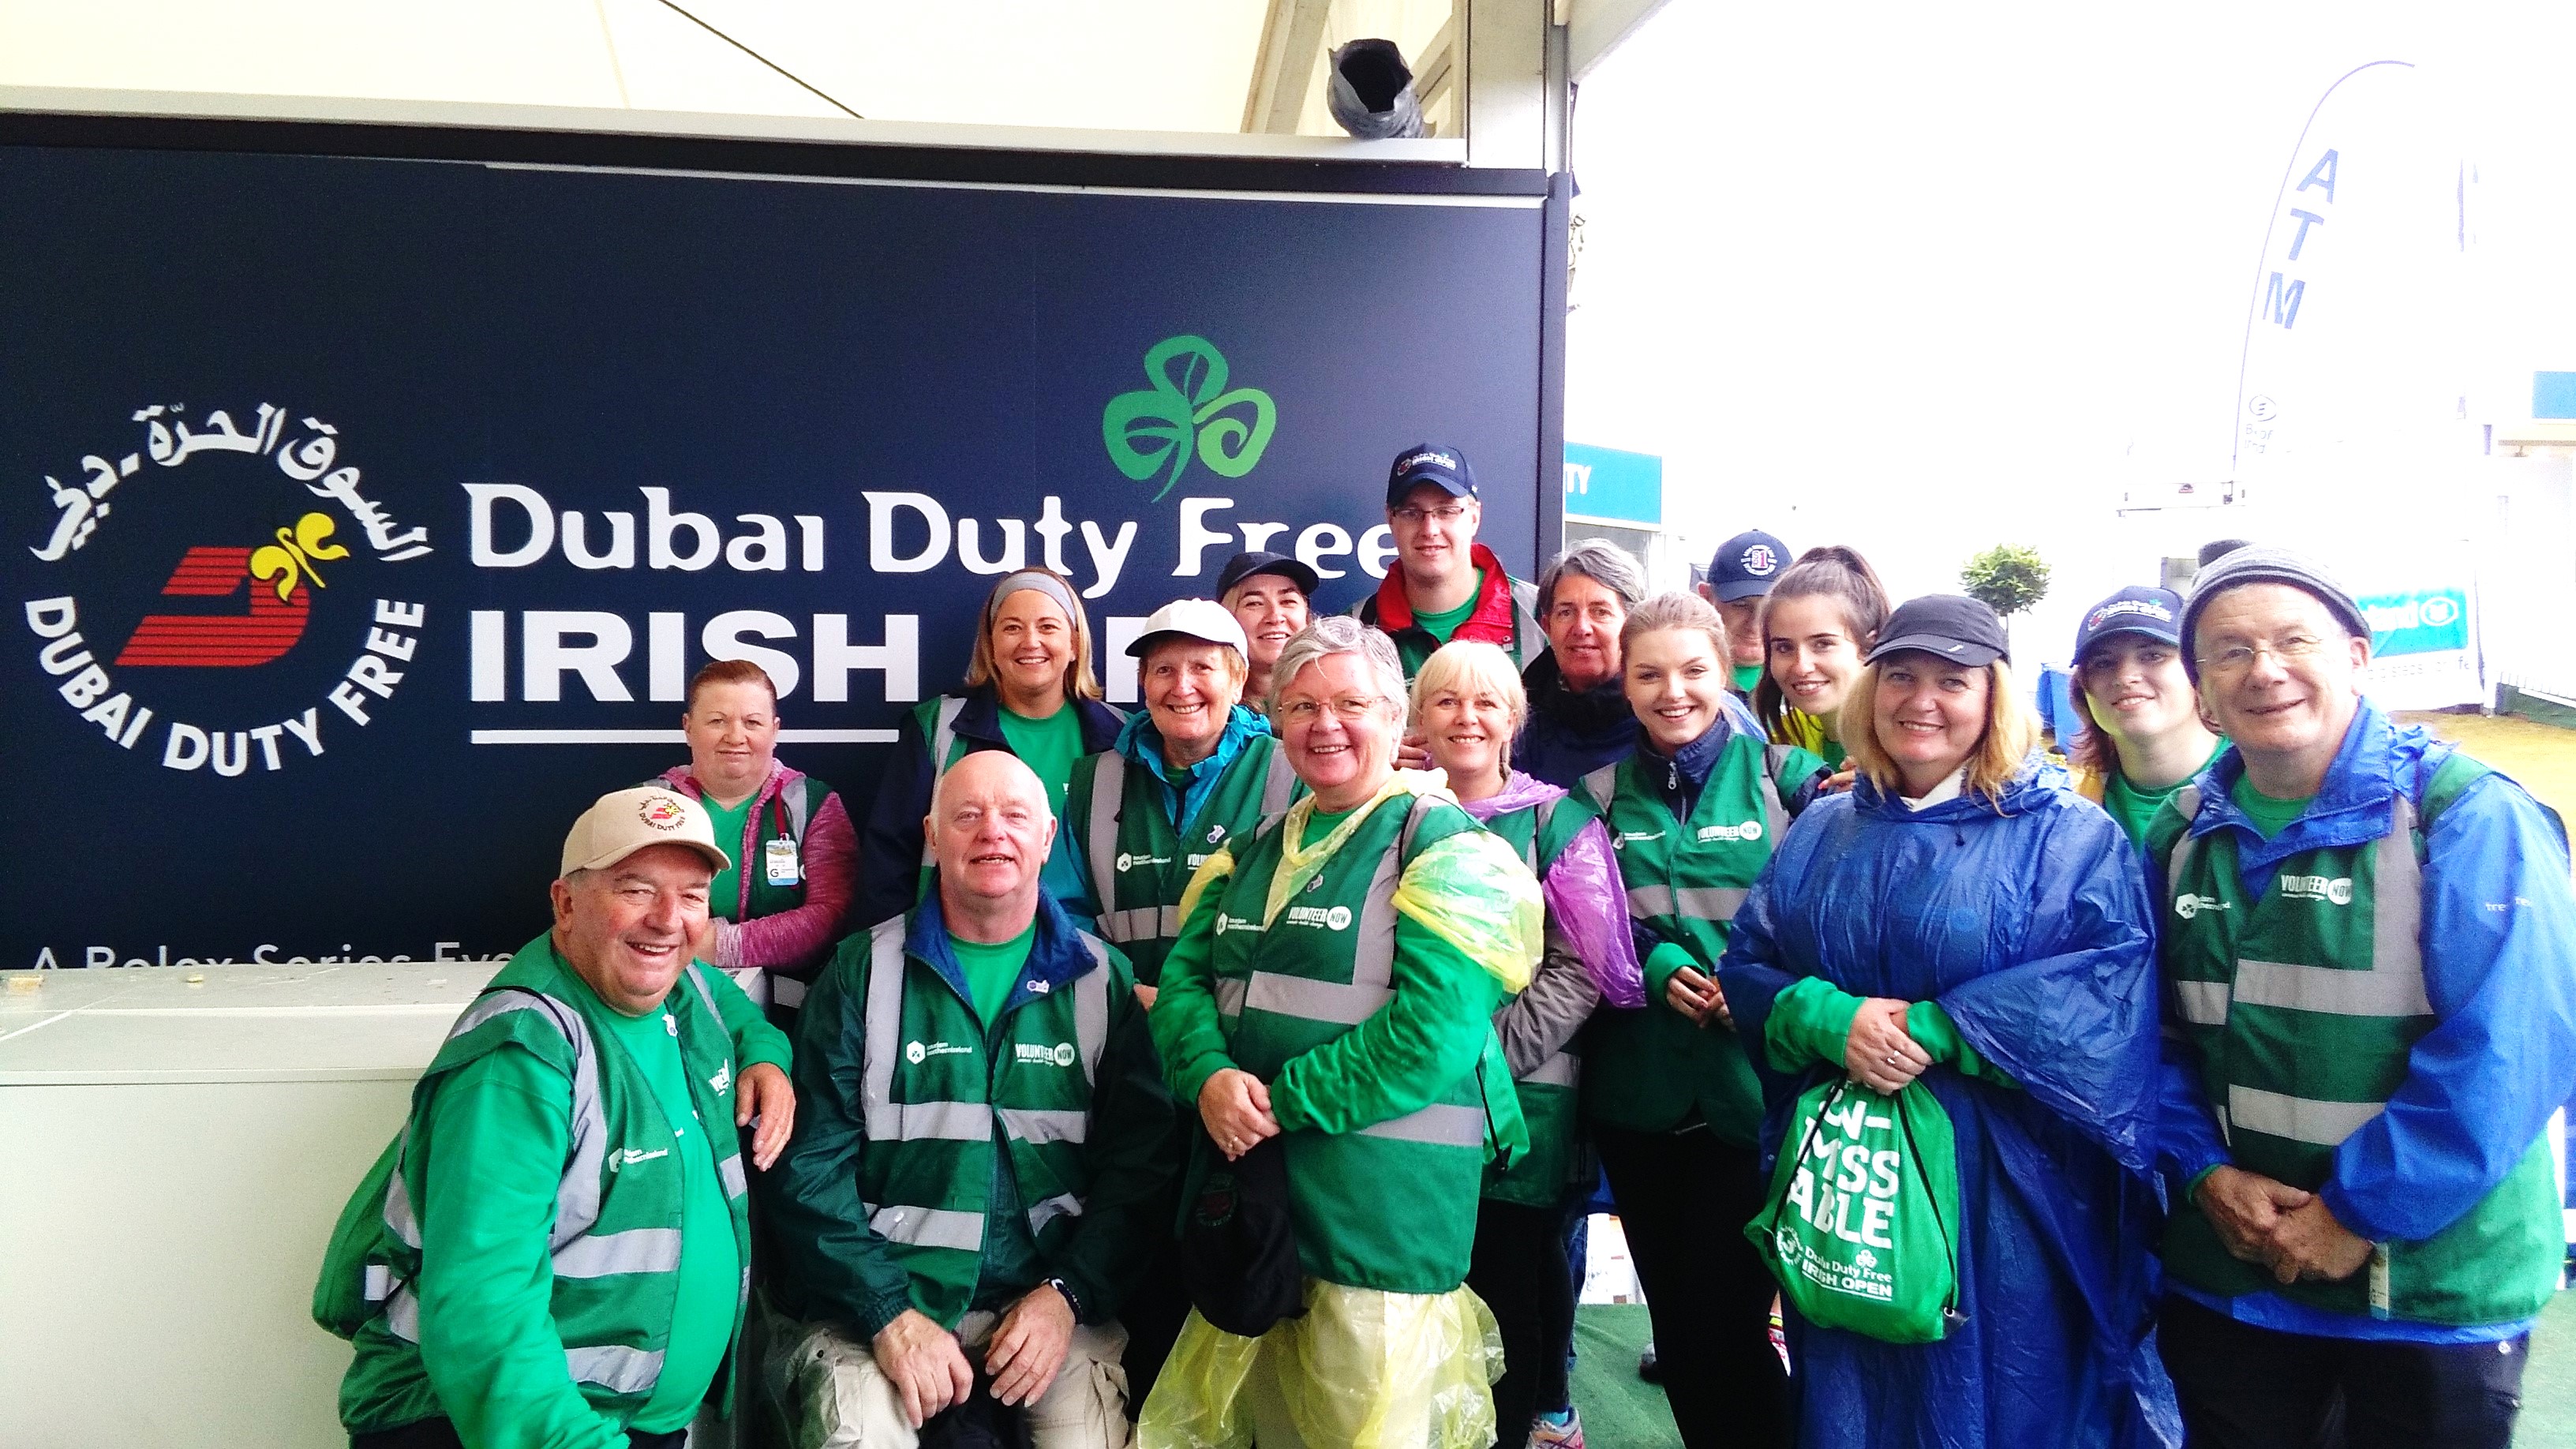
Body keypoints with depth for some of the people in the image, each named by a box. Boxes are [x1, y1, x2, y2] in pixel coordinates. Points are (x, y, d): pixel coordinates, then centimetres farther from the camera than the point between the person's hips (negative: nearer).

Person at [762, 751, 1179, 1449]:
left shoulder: (1101, 979, 5)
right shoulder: (863, 971, 2)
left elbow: (1139, 1163, 3)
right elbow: (810, 1165, -3)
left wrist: (1068, 1294, -11)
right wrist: (889, 1314, -13)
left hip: (1049, 1297, 1)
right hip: (877, 1296, -1)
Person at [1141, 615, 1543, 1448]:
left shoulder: (1444, 847, -7)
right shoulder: (1254, 851, 14)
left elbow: (1431, 1034, -18)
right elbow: (1184, 975, 6)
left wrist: (1280, 1100, -17)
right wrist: (1210, 1077, -14)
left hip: (1384, 1206, -6)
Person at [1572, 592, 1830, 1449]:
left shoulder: (1784, 773, 0)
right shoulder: (1602, 792, 8)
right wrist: (1653, 967, -10)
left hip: (1753, 1088, -3)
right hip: (1637, 1094, 3)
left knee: (1725, 1323, -1)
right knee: (1672, 1317, 14)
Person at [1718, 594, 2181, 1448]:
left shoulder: (2070, 837, -3)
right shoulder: (1819, 835, 11)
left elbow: (2112, 986, -16)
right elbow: (1746, 967, 7)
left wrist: (1932, 1030, -21)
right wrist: (1833, 1019, -14)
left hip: (2006, 1195, -4)